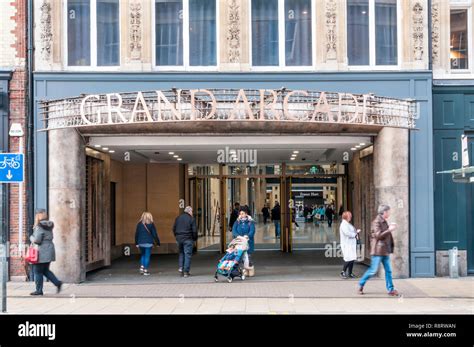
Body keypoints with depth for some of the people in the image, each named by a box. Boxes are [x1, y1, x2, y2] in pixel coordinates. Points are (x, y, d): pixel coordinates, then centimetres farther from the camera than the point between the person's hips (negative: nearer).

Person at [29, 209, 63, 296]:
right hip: (49, 250, 8)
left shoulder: (39, 227, -15)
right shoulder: (49, 226, 10)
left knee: (37, 271, 2)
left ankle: (39, 290, 7)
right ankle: (58, 283, 8)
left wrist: (31, 237, 2)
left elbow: (37, 240, -19)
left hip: (42, 252, -8)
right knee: (45, 270, 18)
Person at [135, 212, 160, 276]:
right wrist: (158, 242, 3)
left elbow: (136, 234, 8)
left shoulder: (139, 224, 5)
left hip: (141, 243, 3)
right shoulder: (151, 224, -5)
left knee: (143, 255, 21)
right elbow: (154, 234, -4)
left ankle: (142, 267, 7)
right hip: (148, 243, -3)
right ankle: (145, 271, 0)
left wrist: (136, 243, 16)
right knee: (147, 256, 1)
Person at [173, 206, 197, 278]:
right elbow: (194, 231, -9)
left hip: (179, 239, 5)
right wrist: (195, 238, 5)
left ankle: (181, 267, 5)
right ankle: (186, 272, -2)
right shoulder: (191, 219, -7)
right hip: (188, 239, -5)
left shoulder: (178, 218, 9)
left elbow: (174, 229, 12)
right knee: (187, 254, 0)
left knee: (181, 253, 20)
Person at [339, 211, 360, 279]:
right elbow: (347, 233, -20)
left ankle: (350, 273, 13)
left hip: (352, 244, 9)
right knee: (348, 259, -12)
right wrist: (355, 233, -7)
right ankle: (343, 272, 1)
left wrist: (356, 231, 2)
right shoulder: (343, 224, -10)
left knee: (352, 259, 7)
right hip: (347, 245, -9)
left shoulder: (348, 224, 20)